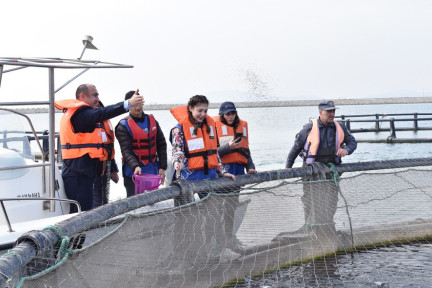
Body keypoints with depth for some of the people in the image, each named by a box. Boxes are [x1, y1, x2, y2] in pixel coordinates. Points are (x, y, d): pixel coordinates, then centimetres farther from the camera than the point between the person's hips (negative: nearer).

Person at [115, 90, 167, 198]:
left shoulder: (152, 120, 10)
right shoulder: (123, 126, -6)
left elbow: (161, 145, 12)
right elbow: (126, 150, -14)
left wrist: (162, 167, 5)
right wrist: (135, 166, -31)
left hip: (152, 171, 5)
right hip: (133, 172, -5)